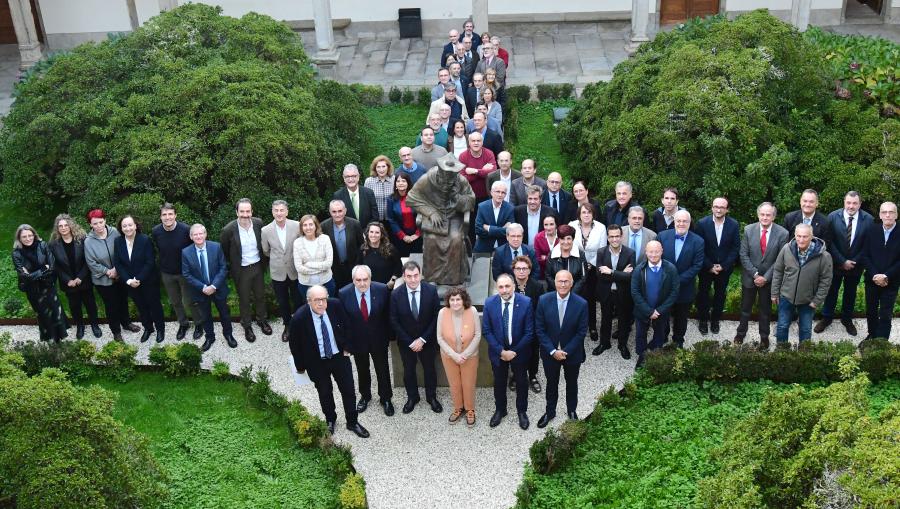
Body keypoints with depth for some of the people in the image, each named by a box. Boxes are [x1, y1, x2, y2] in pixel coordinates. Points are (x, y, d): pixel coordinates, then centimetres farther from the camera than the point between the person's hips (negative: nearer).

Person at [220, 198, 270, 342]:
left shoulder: (258, 223, -13)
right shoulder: (229, 230, -22)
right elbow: (223, 250, -5)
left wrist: (263, 261, 8)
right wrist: (233, 264, 2)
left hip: (258, 266, 3)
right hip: (241, 270, -3)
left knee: (260, 295, 21)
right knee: (244, 299, 15)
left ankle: (262, 319, 43)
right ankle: (247, 325, 35)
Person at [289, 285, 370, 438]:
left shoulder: (335, 305, -21)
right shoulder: (299, 318, -29)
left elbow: (345, 326, 0)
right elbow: (294, 345, -12)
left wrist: (346, 347, 2)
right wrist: (300, 366, -2)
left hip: (339, 356, 2)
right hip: (317, 362, -2)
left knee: (348, 390, 12)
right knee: (325, 393, 19)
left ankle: (352, 422, 34)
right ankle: (330, 420, 45)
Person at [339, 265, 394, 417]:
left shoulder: (382, 290, -20)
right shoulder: (344, 294, -20)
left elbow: (388, 314, -6)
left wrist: (388, 335, -3)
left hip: (379, 339, 0)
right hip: (357, 340, 0)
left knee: (383, 370, 16)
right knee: (362, 370, 22)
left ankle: (386, 398, 38)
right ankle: (365, 396, 46)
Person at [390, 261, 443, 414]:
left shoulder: (431, 290, -19)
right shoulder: (396, 294, -18)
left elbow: (436, 317, -12)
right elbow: (394, 322, -11)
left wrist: (423, 339, -15)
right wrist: (410, 342, -13)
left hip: (427, 340, 0)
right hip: (405, 341, 0)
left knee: (429, 369, 18)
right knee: (408, 371, 18)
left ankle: (432, 397, 39)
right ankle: (412, 397, 40)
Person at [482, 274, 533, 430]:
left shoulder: (526, 302, -20)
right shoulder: (489, 303, -15)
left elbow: (529, 332, -15)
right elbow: (487, 331, -9)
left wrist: (514, 351, -17)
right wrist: (501, 351, -16)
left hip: (519, 351, -1)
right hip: (498, 351, 1)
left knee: (521, 382, 18)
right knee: (499, 382, 20)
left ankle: (522, 411, 39)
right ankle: (500, 410, 41)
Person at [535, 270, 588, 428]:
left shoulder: (581, 304, -19)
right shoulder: (544, 300, -17)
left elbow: (581, 332, -12)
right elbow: (539, 329, -11)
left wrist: (566, 351, -17)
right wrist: (553, 351, -16)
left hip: (572, 353, 0)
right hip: (550, 353, 0)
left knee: (571, 383, 22)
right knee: (551, 383, 20)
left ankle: (571, 410, 45)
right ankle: (550, 411, 41)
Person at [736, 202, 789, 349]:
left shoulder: (782, 233, -14)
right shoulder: (748, 230, -10)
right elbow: (744, 255, -7)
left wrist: (766, 277, -15)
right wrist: (755, 274, -14)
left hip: (768, 279, -1)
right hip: (750, 277, 1)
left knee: (765, 309, 15)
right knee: (745, 308, 16)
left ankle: (764, 337, 33)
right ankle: (741, 332, 36)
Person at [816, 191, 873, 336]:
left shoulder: (868, 219, -12)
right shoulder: (833, 217, -14)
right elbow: (830, 243, -13)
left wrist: (854, 262, -14)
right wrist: (842, 261, -17)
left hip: (855, 264, 1)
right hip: (835, 263, -1)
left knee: (850, 292, 17)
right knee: (831, 291, 14)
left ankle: (847, 319, 35)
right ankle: (826, 318, 31)